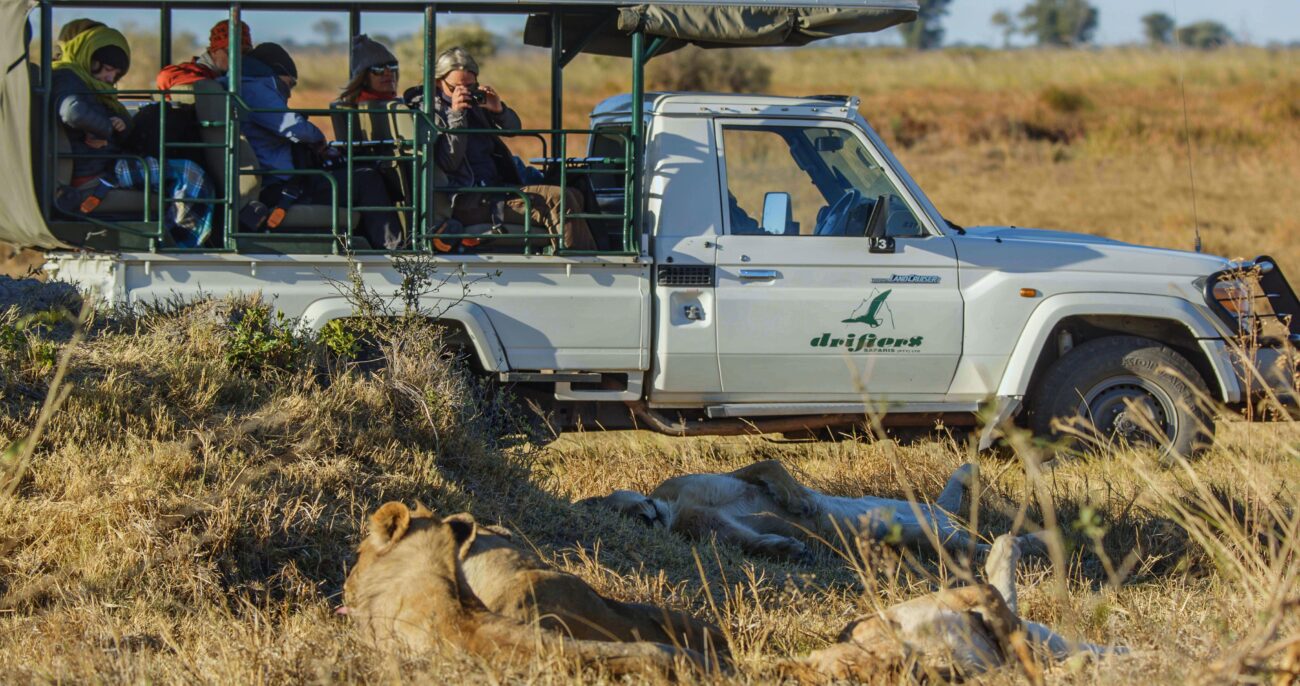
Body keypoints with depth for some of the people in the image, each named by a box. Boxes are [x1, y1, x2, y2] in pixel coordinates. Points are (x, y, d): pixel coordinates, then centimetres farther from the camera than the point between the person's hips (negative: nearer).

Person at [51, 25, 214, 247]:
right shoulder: (66, 78, -10)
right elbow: (74, 112, -34)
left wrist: (121, 126, -3)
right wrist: (107, 128, -15)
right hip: (92, 177, -11)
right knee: (188, 174, -16)